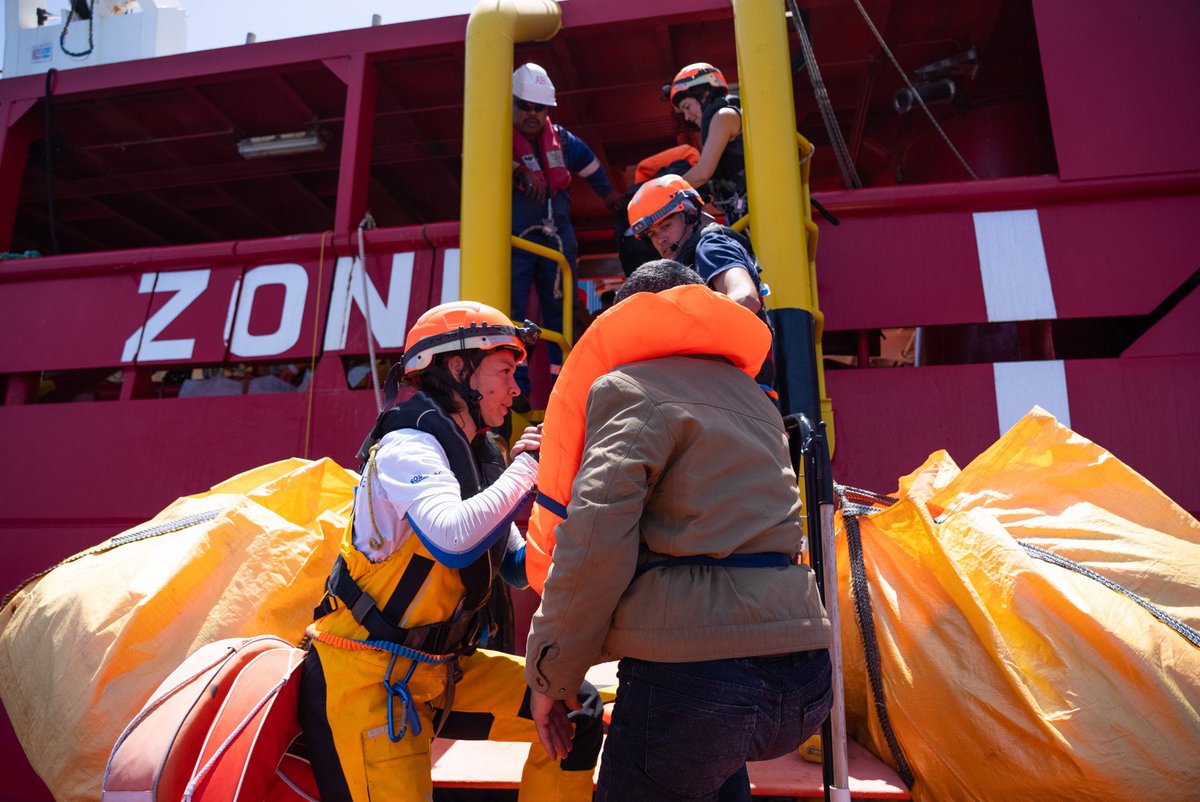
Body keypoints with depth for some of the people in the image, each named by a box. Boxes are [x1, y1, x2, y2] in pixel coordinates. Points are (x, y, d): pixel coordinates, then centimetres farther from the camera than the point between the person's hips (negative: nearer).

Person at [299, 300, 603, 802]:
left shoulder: (479, 457, 5)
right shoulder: (409, 445, -18)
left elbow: (520, 568, 9)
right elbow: (454, 539, -38)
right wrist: (525, 466, -24)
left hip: (441, 667, 7)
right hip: (367, 674, -7)